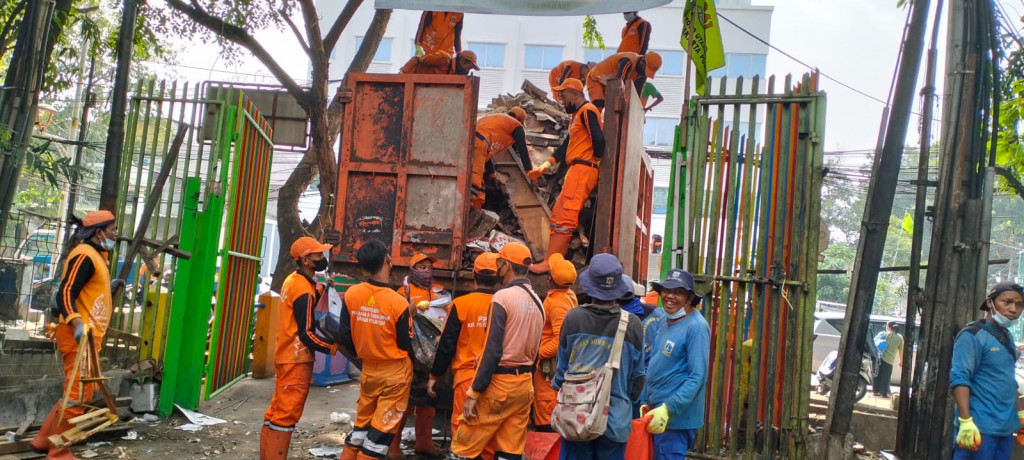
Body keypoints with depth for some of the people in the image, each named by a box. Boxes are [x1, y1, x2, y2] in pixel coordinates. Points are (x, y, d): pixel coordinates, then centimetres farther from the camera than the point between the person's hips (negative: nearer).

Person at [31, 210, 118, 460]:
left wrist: (107, 287, 30)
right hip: (78, 336, -10)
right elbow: (65, 293, -23)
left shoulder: (95, 255, 16)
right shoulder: (85, 255, -14)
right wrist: (78, 324, -35)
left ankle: (44, 439, 27)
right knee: (78, 395, -6)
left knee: (78, 393, 18)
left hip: (87, 335, 10)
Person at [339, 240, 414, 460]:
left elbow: (346, 336, 0)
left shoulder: (351, 294, -9)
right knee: (383, 428, 7)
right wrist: (409, 316, 1)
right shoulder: (398, 302, -20)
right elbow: (405, 345, -11)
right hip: (395, 372, -4)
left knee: (361, 423, 19)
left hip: (368, 369, 4)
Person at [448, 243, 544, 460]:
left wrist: (473, 393, -14)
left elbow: (492, 350, -17)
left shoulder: (503, 297, -13)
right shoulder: (537, 302, 9)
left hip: (499, 382, -7)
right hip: (525, 385, 7)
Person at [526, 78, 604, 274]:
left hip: (583, 169, -11)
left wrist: (596, 160, -5)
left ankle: (550, 263, -17)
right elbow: (566, 146, 23)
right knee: (557, 215, 9)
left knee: (565, 217, -14)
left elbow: (598, 139, -20)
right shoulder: (578, 115, 25)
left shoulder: (587, 111, -6)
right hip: (576, 170, 11)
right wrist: (544, 166, 16)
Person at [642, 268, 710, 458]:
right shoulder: (665, 321, 9)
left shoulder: (696, 327, -16)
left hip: (676, 416, -8)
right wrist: (646, 402, 15)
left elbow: (697, 378, -21)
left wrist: (668, 409, -24)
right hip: (656, 412, 8)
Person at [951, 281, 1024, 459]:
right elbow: (960, 379, -18)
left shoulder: (1007, 337, 14)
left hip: (1006, 426, 8)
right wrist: (966, 422, -26)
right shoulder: (972, 335, -11)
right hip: (980, 426, -8)